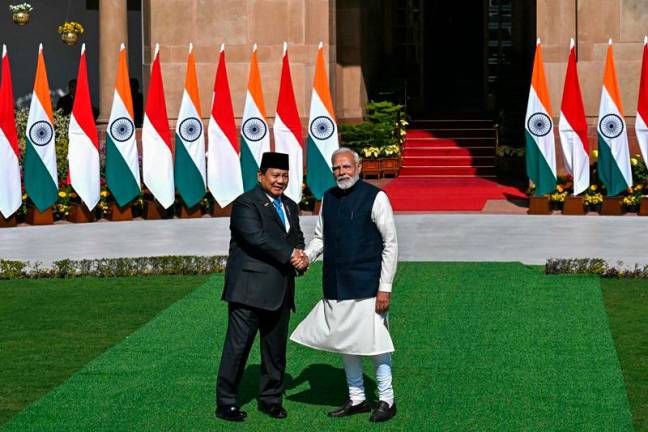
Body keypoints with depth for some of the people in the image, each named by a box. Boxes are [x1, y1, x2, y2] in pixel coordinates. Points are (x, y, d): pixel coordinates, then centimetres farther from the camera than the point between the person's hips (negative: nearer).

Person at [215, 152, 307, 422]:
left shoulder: (290, 207, 19)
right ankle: (225, 402, 2)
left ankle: (270, 399, 24)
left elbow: (297, 237, 19)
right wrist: (289, 255, -15)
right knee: (238, 345, -5)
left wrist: (299, 254, -4)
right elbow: (256, 238, -19)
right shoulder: (246, 204, -8)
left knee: (276, 347, 12)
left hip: (280, 291, 7)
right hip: (250, 288, -7)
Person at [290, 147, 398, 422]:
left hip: (366, 285, -6)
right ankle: (356, 399, 25)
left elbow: (390, 243, -7)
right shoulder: (329, 198, 9)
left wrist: (385, 287, -11)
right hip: (335, 286, 6)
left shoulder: (375, 197, -7)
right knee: (345, 343, 12)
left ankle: (386, 401, 11)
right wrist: (307, 256, -3)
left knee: (374, 342, -3)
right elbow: (320, 236, 19)